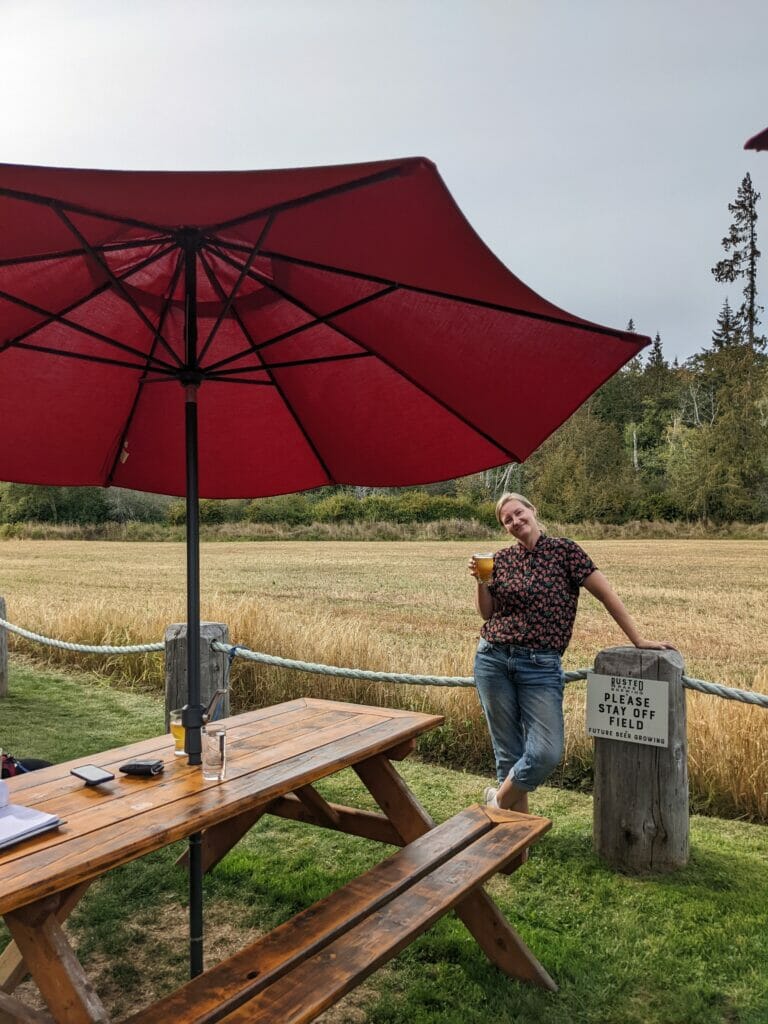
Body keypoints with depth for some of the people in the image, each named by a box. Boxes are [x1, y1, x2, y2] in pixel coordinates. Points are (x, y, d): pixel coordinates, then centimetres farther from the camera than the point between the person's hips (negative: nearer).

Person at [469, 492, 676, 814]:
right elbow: (487, 612, 11)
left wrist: (639, 639, -6)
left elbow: (606, 593, -4)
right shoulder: (502, 559, 6)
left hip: (540, 665, -2)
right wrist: (480, 581, -7)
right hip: (492, 660, 2)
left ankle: (499, 800, 16)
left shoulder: (563, 549, -3)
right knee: (509, 751, 7)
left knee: (547, 754, -10)